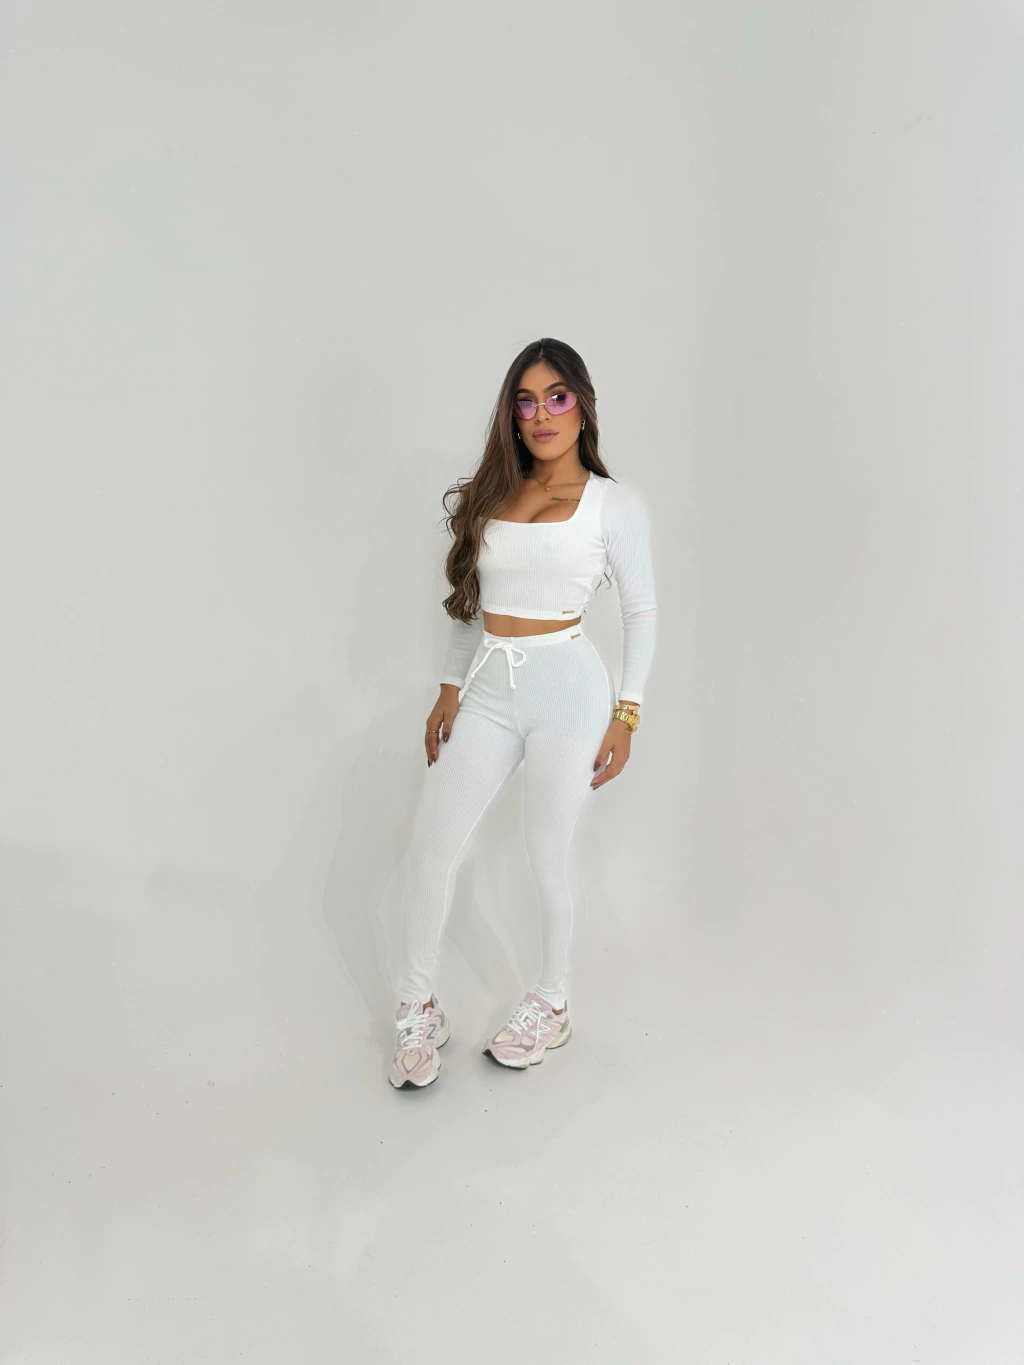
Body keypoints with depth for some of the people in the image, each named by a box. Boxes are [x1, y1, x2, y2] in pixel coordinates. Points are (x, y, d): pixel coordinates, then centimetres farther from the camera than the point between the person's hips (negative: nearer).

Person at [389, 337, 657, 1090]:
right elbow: (470, 601, 15)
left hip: (567, 687, -4)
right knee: (430, 850, 2)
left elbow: (642, 610, 1)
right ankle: (419, 1012, 21)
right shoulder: (490, 496, 11)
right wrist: (450, 689, 10)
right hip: (489, 688, 5)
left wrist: (626, 713, -4)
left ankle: (551, 1006, 30)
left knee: (549, 858, 6)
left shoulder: (615, 504, -1)